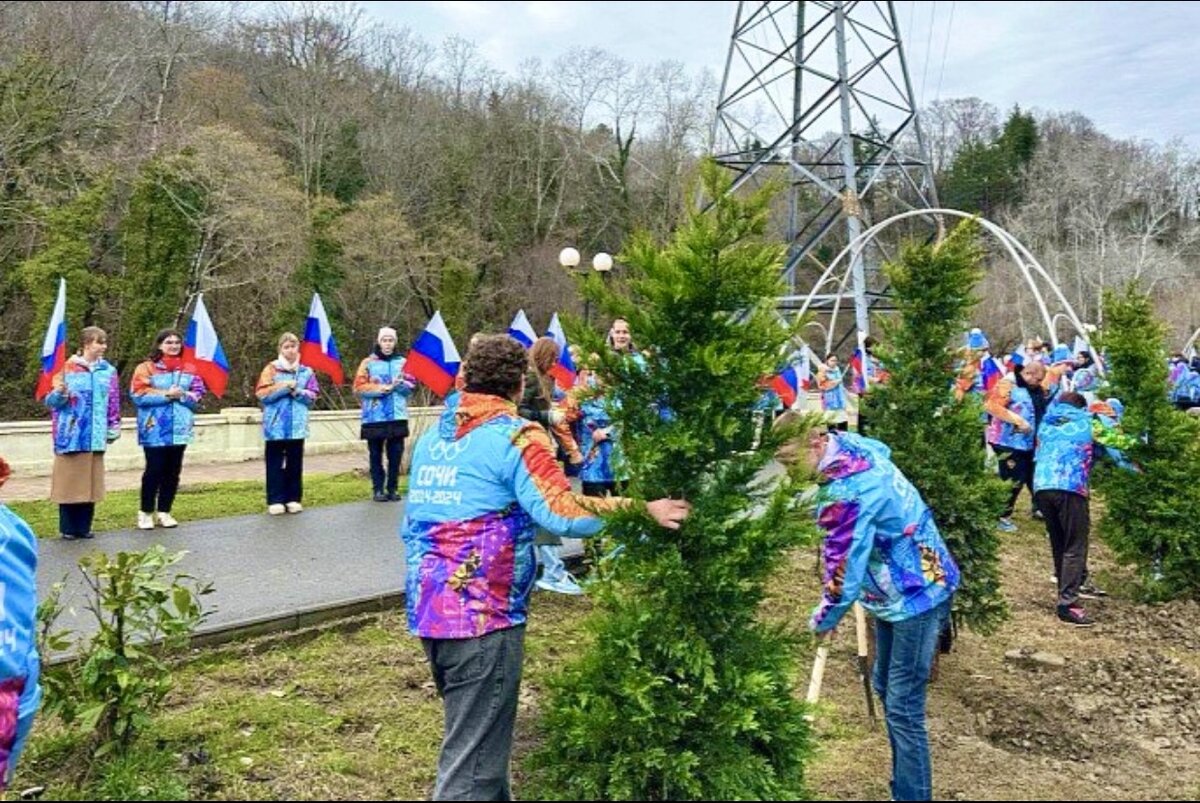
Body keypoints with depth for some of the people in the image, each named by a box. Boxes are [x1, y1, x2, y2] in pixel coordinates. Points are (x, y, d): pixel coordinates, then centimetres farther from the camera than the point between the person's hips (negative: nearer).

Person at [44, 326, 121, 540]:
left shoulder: (108, 371, 8)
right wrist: (59, 393, -23)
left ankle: (84, 526, 17)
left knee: (90, 482, 7)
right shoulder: (68, 368, -4)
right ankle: (68, 528, 12)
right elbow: (52, 401, -2)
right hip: (72, 435, -3)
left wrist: (114, 427, 9)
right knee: (70, 481, 2)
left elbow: (113, 402, 12)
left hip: (95, 436, 3)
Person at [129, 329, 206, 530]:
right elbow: (138, 395, -11)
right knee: (154, 470, -4)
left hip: (179, 428, 4)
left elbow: (198, 395, 7)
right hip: (155, 430, -4)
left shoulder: (189, 368, 12)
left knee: (173, 472, 7)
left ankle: (164, 512, 17)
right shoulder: (146, 368, -2)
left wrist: (183, 395, -13)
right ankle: (145, 512, 11)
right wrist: (166, 394, -17)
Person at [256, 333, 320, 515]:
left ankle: (294, 498, 13)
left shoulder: (306, 371, 9)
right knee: (275, 463, 1)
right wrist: (282, 387, -14)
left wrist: (297, 391, -12)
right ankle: (275, 500, 5)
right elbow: (261, 394, -6)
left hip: (297, 425, 2)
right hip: (275, 425, -2)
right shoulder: (271, 369, 2)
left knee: (295, 463, 6)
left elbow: (312, 396, 4)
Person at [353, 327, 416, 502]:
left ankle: (392, 488, 13)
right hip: (374, 417, -2)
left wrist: (400, 384, -13)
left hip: (397, 417, 2)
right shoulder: (368, 363, 4)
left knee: (396, 454, 3)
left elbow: (412, 385, 7)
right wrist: (381, 388, -13)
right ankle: (378, 489, 10)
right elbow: (359, 388, -4)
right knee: (376, 454, 2)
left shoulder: (403, 362, 12)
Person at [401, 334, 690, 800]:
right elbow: (561, 513, -23)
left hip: (427, 610, 9)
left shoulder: (434, 435, 13)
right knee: (473, 757, 0)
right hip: (481, 614, -9)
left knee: (474, 734, 25)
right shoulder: (513, 437, -12)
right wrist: (642, 510, -17)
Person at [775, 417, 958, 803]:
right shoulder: (851, 445, -3)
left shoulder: (845, 494, -31)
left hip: (916, 595, -11)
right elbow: (883, 449, 21)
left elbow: (844, 568, -24)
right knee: (886, 688, 20)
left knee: (903, 707, -7)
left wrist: (823, 620, -6)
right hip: (898, 591, 11)